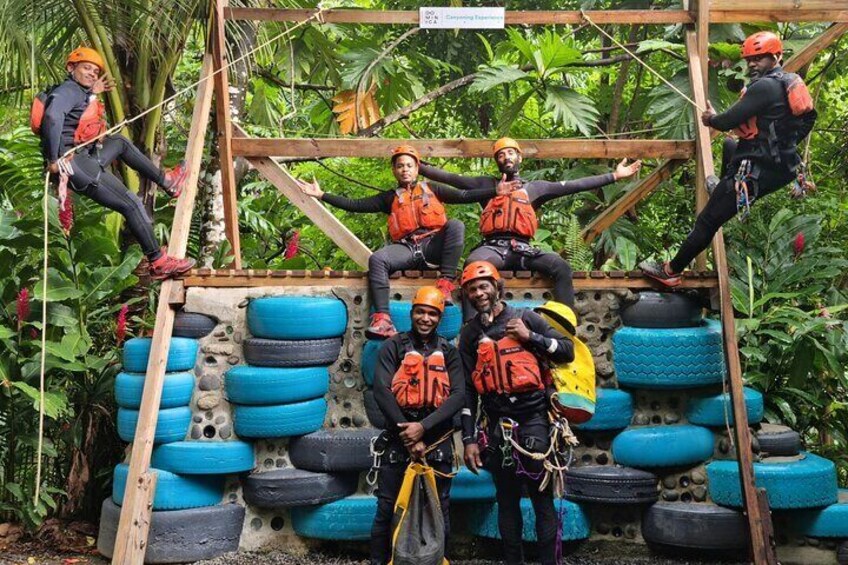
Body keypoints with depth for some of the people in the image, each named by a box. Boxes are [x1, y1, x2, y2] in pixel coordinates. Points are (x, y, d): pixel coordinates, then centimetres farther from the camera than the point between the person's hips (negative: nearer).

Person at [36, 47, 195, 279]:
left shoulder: (80, 93, 17)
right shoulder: (69, 90, -11)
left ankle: (166, 180, 36)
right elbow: (53, 117, -31)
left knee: (120, 142, 29)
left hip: (85, 158, 10)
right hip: (73, 163, -10)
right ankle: (159, 263, -3)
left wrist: (93, 95, 22)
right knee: (132, 205, -7)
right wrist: (53, 160, -28)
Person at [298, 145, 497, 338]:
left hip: (432, 245, 0)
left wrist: (495, 191, 2)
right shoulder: (390, 198, 22)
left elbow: (464, 196, 13)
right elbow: (355, 205, 16)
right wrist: (321, 195, 9)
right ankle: (383, 319, -41)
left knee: (456, 225, -27)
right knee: (377, 259, -28)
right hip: (406, 249, 1)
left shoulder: (432, 189, 21)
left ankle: (445, 284, -32)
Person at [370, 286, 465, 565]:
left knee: (439, 510, 9)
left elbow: (458, 396, -3)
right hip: (399, 437, -1)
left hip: (437, 439, 2)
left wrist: (423, 427, -16)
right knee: (387, 508, 1)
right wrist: (408, 435, -13)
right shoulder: (394, 346, 2)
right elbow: (381, 390, -8)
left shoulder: (449, 352, 8)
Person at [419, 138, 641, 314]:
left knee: (561, 266, -25)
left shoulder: (534, 188, 23)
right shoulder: (486, 184, 23)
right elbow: (449, 177, 18)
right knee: (473, 263, -36)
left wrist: (614, 176, 13)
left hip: (522, 248, 1)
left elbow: (573, 186, 18)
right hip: (493, 246, -1)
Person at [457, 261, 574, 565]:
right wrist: (469, 439, 4)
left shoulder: (525, 318, 4)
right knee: (507, 499, 9)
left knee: (542, 497, -3)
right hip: (497, 424, 3)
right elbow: (467, 389, 9)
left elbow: (568, 350, 4)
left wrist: (530, 337, -9)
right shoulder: (469, 334, 10)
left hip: (533, 417, -2)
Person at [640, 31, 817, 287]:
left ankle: (671, 271, 7)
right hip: (783, 164, 10)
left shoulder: (764, 87, -20)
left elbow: (728, 121, -21)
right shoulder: (790, 81, 8)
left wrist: (712, 119, 1)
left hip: (756, 171, -10)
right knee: (729, 146, 39)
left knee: (707, 221, -1)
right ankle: (723, 190, 57)